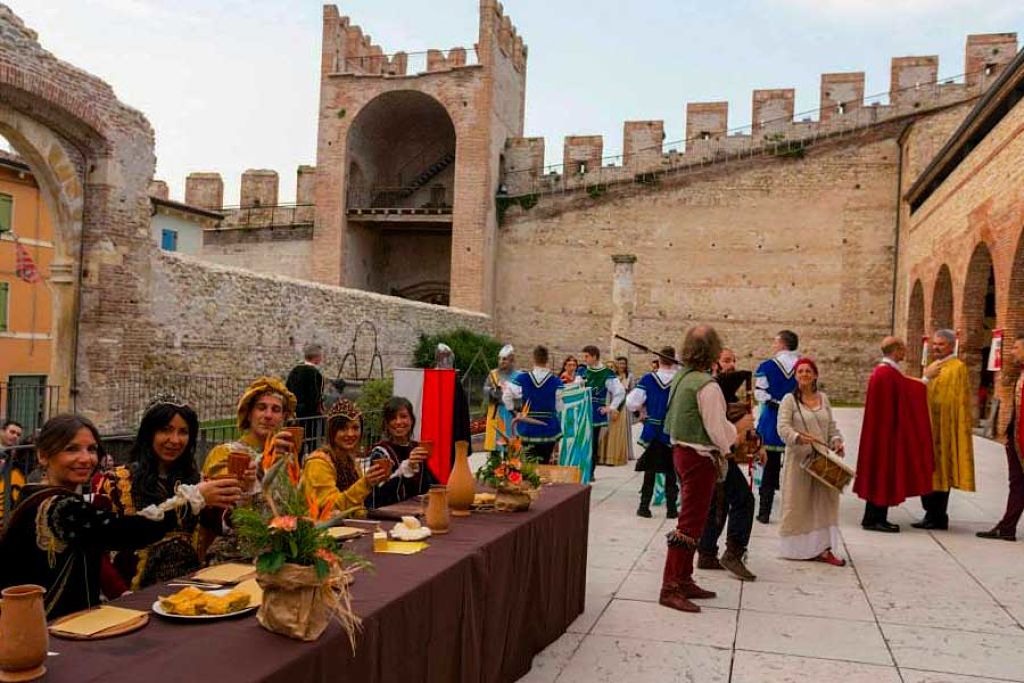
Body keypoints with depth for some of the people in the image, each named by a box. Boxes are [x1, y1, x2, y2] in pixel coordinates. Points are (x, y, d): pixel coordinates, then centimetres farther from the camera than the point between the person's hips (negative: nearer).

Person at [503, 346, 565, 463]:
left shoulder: (521, 379, -7)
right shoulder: (556, 382, -10)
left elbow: (506, 397, -2)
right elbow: (561, 406, -6)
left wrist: (513, 410, 14)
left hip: (527, 429, 1)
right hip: (549, 430, -1)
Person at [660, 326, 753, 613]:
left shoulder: (680, 377, 6)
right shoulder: (707, 386, -21)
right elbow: (718, 431, -17)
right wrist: (740, 427, 2)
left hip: (681, 450, 9)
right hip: (700, 458, -9)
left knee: (691, 519, 18)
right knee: (690, 522, -4)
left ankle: (684, 580, 26)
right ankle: (671, 588, 0)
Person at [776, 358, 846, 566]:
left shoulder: (823, 398, 13)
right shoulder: (790, 400, -3)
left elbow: (831, 426, 17)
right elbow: (783, 428, -13)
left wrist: (836, 440, -1)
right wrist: (799, 437, -30)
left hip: (823, 458, 5)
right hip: (799, 457, -5)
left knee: (824, 501, 1)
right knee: (798, 502, 1)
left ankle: (822, 548, 4)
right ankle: (796, 547, 12)